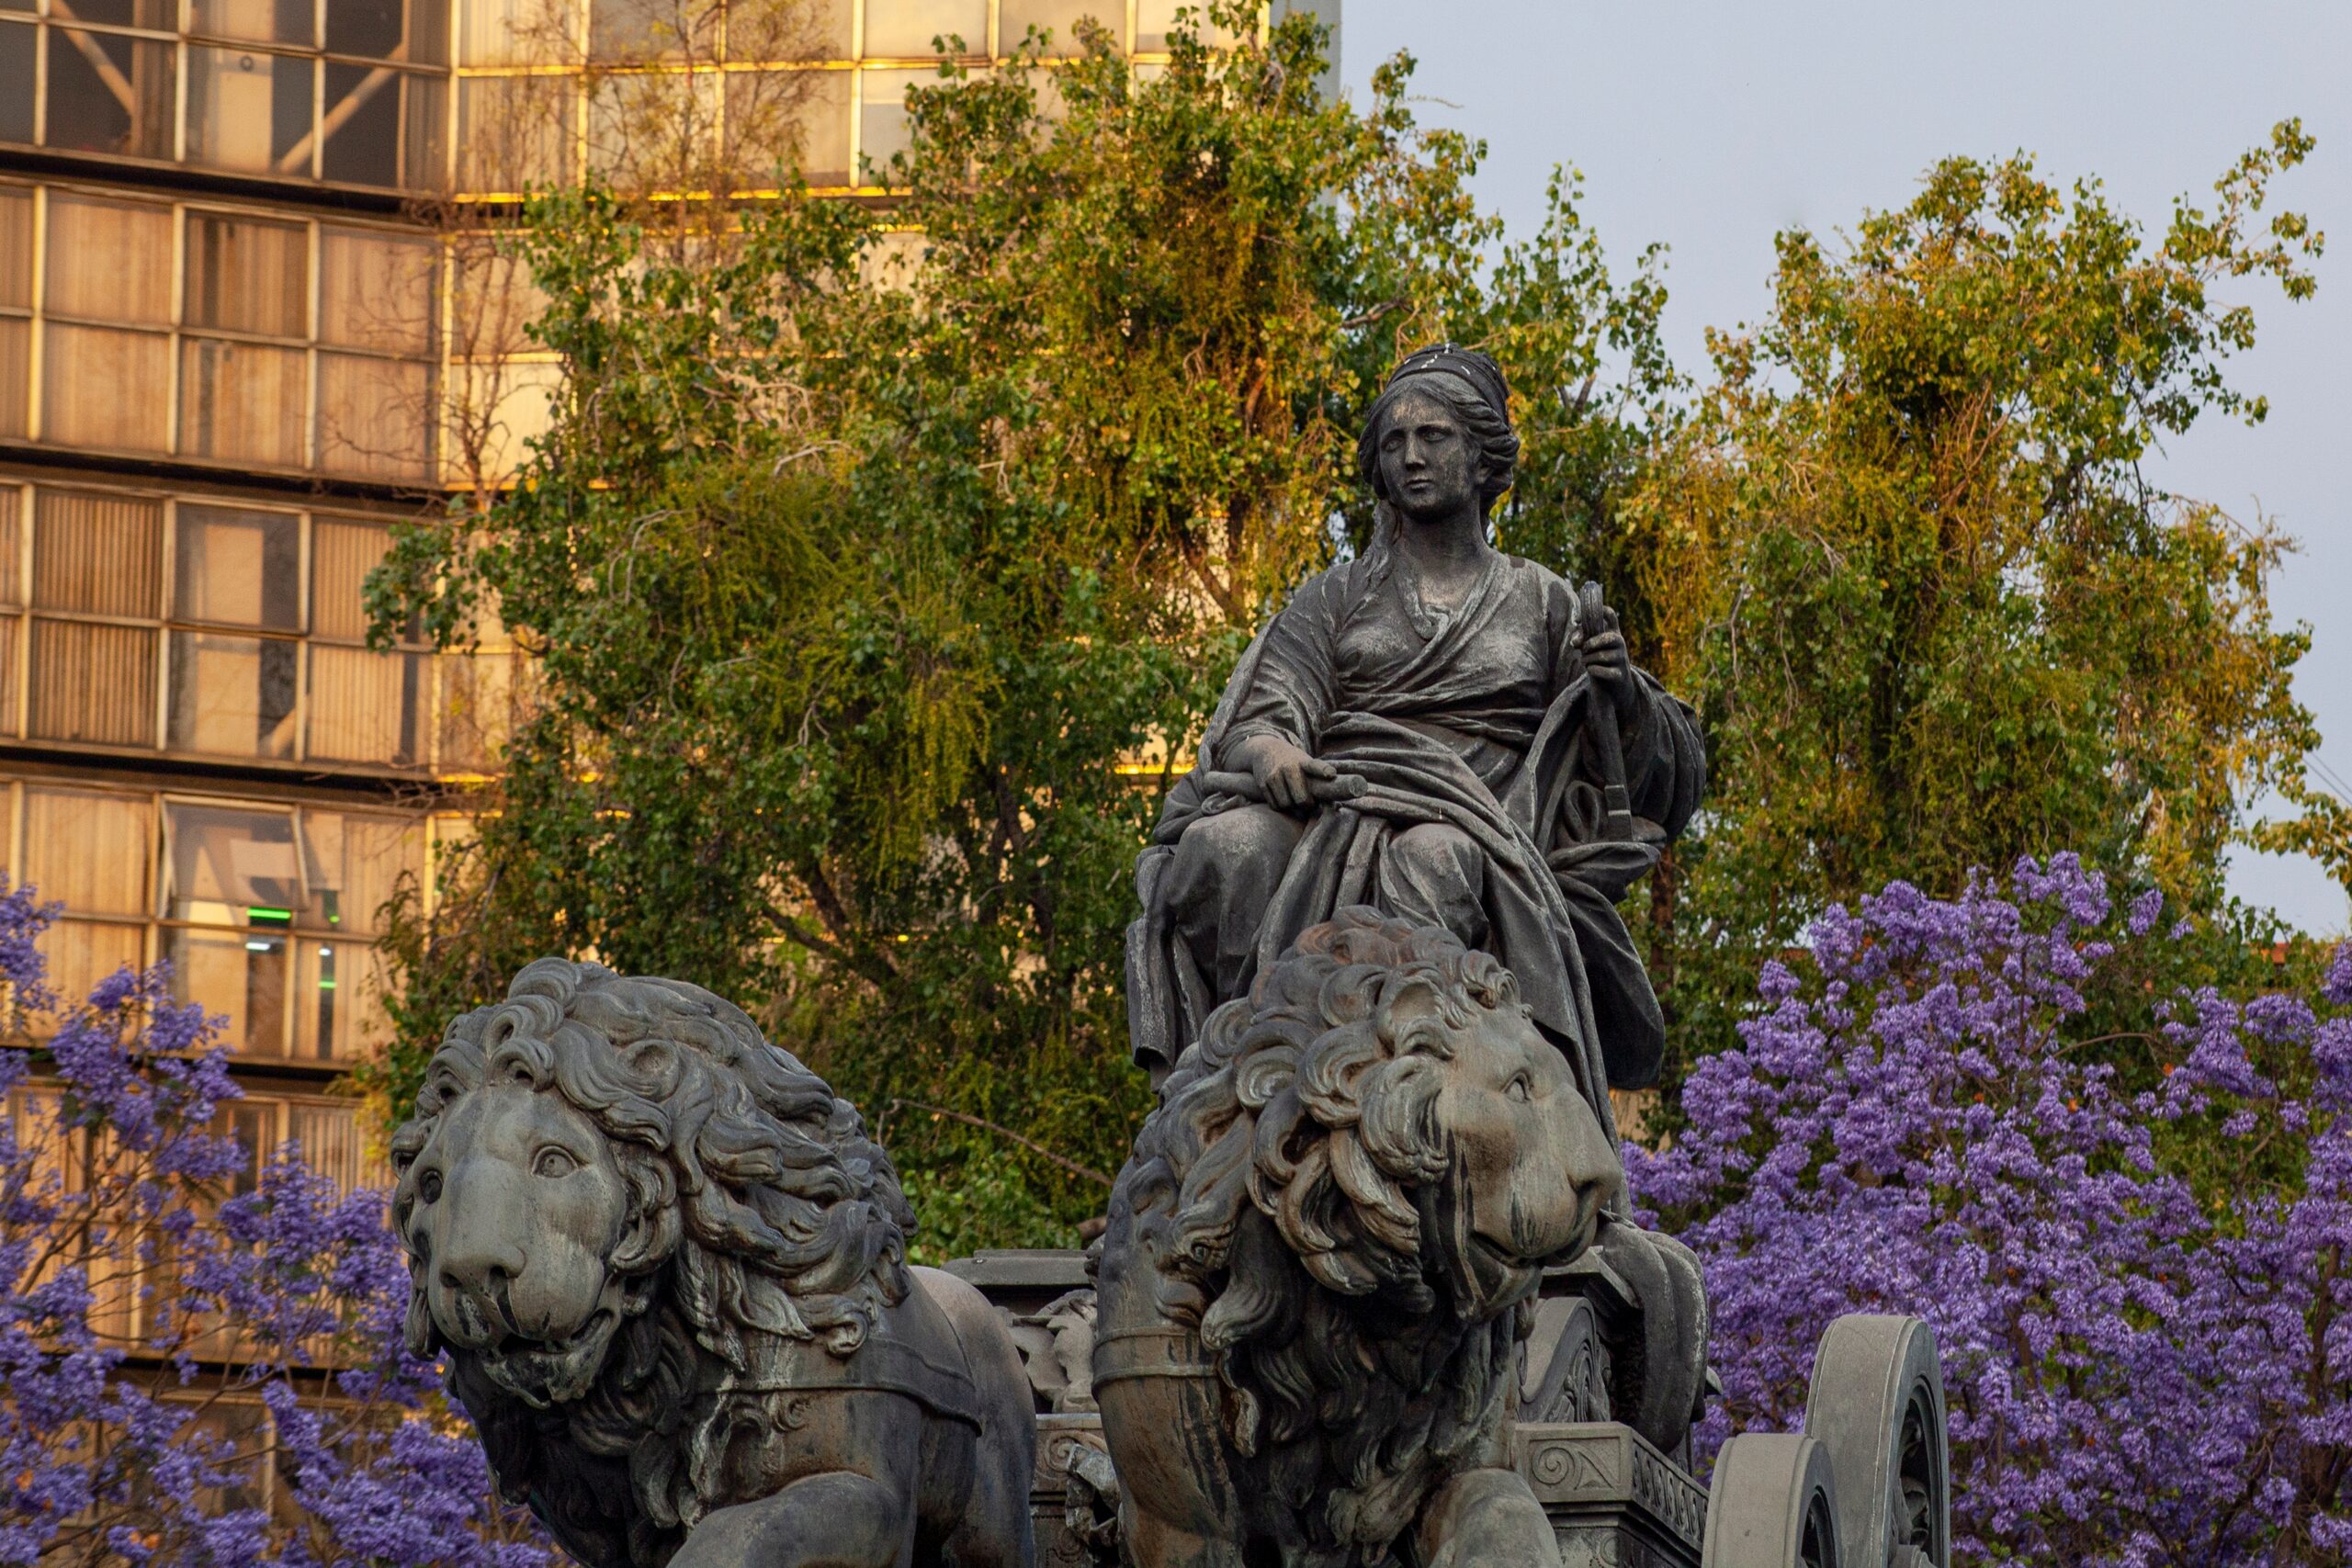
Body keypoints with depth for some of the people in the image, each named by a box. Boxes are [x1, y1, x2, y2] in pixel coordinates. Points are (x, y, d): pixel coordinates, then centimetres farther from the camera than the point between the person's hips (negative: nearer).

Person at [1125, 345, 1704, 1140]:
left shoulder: (1540, 604, 23)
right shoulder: (1337, 597, 24)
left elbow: (1671, 770, 19)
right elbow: (1259, 714, 8)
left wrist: (1618, 686, -3)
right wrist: (1270, 750, -18)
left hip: (1474, 826, -1)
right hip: (1329, 806, 1)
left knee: (1438, 863, -40)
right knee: (1226, 847, -34)